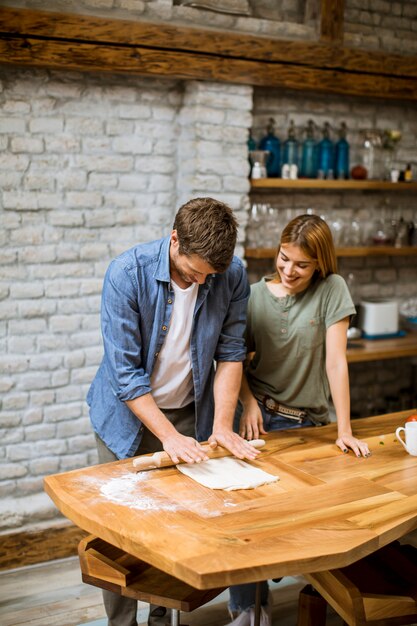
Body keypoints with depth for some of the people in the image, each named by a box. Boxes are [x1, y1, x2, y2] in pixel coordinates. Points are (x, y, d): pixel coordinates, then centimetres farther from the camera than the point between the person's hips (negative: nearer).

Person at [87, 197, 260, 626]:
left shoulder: (231, 275, -14)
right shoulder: (127, 274, -23)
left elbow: (230, 353, -7)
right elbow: (124, 373, -22)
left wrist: (223, 425, -14)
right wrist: (169, 436, -24)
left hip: (190, 410, 3)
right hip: (129, 414, -2)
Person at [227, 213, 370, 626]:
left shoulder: (331, 290, -8)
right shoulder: (255, 295, -2)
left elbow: (335, 360, -12)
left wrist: (345, 430, -14)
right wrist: (248, 402, -12)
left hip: (308, 422, -1)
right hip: (259, 415, 1)